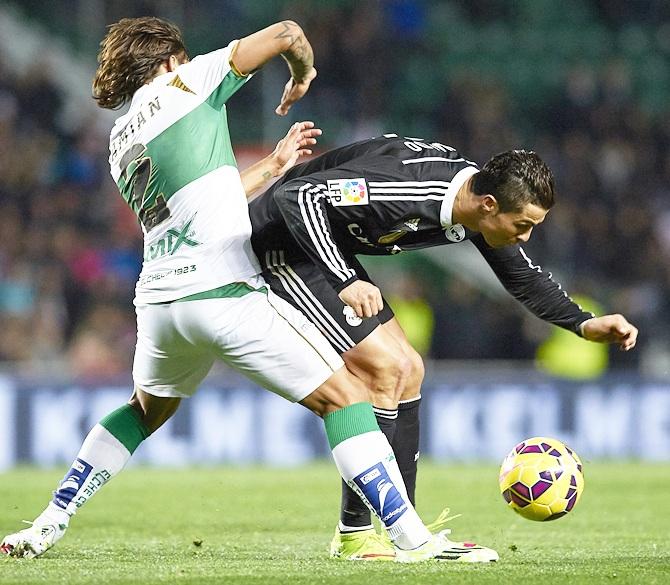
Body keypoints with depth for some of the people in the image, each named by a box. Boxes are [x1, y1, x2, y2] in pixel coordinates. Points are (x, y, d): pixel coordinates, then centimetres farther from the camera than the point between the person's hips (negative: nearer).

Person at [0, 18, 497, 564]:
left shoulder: (121, 140, 22)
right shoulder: (185, 83, 3)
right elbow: (286, 33, -3)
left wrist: (277, 164, 39)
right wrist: (303, 75, 19)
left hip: (158, 301, 7)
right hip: (224, 291, -7)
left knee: (147, 410, 33)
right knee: (344, 396, -3)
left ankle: (47, 526, 30)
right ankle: (411, 537, -13)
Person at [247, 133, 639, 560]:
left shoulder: (480, 202, -5)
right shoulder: (408, 191, -33)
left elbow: (524, 278, 12)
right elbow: (298, 194, -36)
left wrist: (585, 324, -1)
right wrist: (344, 281, -38)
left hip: (330, 249, 10)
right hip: (286, 246, -10)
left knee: (408, 371, 7)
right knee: (385, 368, -15)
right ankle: (354, 533, -8)